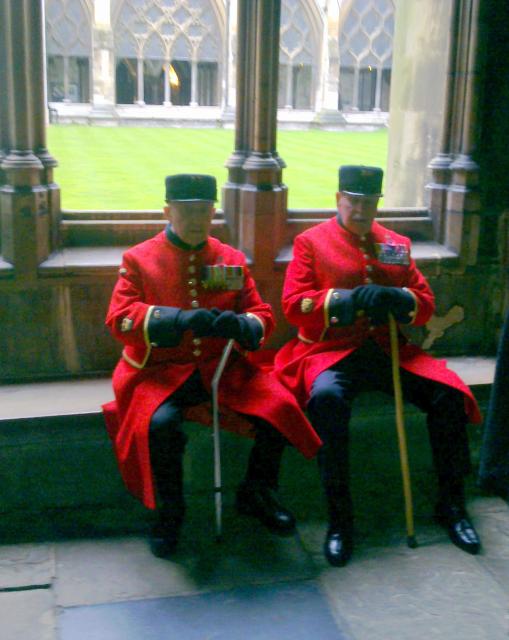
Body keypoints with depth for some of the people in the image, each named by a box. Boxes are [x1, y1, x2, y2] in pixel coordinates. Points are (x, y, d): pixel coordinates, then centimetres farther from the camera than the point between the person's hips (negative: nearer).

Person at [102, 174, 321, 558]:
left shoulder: (232, 259, 8)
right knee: (160, 424, -32)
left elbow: (263, 315, 8)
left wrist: (242, 325, -19)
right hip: (163, 370, -3)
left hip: (225, 367, 3)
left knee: (281, 407, -17)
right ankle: (168, 512, -4)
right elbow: (120, 318, -10)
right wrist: (179, 320, -25)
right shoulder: (139, 259, 0)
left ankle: (257, 494, 10)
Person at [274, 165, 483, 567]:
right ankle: (339, 518, -23)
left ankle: (452, 505, 2)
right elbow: (294, 305, -5)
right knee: (327, 398, -36)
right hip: (331, 349, -3)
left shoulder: (397, 245, 15)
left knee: (449, 394, -17)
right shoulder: (311, 242, 4)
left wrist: (396, 298, -13)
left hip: (389, 349, 4)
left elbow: (425, 303, 11)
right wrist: (349, 300, -19)